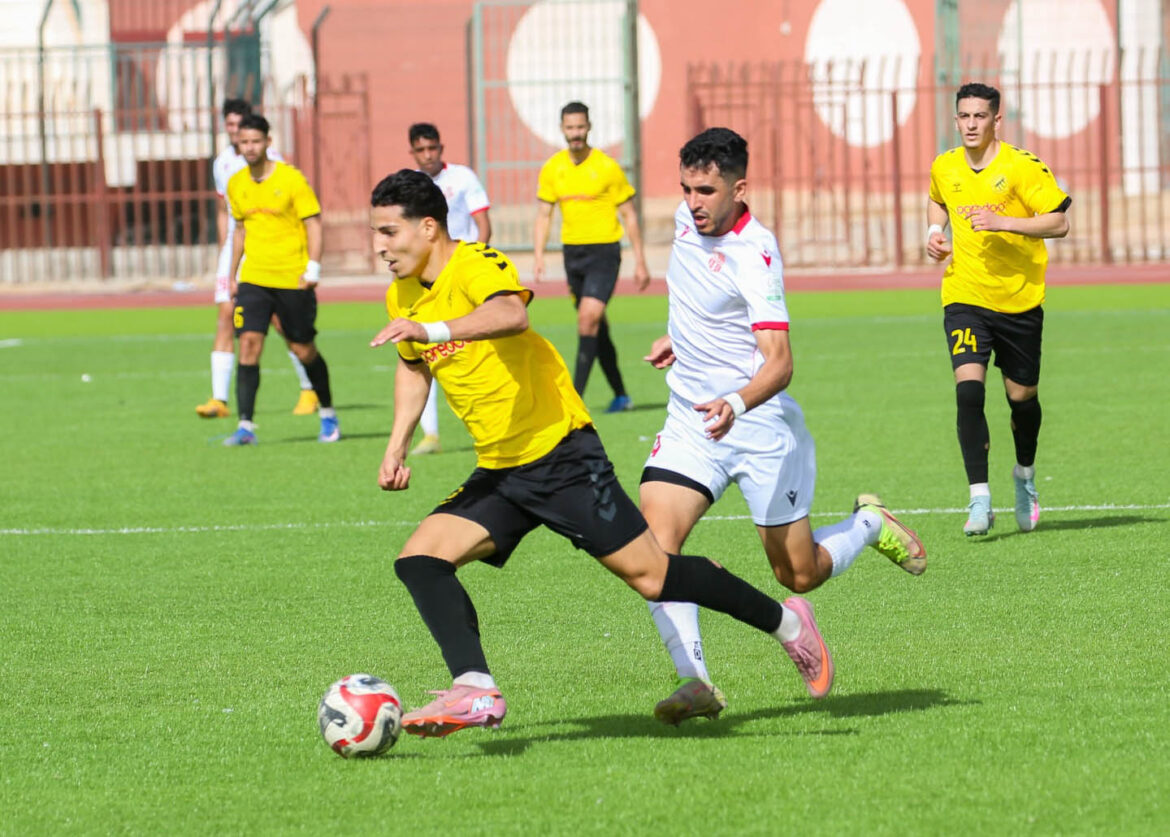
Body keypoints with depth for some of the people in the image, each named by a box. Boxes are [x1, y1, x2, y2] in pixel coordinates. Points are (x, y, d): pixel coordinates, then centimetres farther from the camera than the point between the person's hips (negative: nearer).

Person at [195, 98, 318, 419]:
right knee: (225, 317, -6)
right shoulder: (222, 163, 12)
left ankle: (309, 391, 10)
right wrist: (224, 251, 16)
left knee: (282, 320, -5)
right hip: (234, 246, 5)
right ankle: (219, 399, -8)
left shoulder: (268, 159, -6)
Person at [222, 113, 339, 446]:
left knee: (303, 350, 5)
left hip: (293, 278, -3)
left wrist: (313, 267, -17)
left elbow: (313, 224, -7)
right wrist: (232, 275, 18)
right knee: (249, 343, -12)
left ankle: (328, 415, 28)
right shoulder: (236, 184, 7)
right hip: (253, 279, 3)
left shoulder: (291, 179, -8)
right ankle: (245, 426, -15)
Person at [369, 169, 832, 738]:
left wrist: (431, 329, -51)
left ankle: (786, 623, 14)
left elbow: (510, 315, -40)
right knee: (418, 559, -11)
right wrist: (397, 446, 17)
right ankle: (475, 690, -21)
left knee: (648, 574, -5)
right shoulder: (401, 299, 8)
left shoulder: (476, 266, -17)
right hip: (497, 473, 8)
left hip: (561, 455, -8)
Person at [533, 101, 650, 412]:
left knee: (588, 319, -18)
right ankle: (620, 395, 23)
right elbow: (544, 215, 10)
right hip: (572, 250, 5)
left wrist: (640, 261, -2)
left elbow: (629, 215, -1)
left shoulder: (607, 167, -7)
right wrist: (539, 255, -4)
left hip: (604, 250, -5)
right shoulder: (552, 169, 4)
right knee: (597, 326, 11)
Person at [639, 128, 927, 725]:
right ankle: (694, 680, -20)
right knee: (652, 546, -19)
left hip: (759, 423, -6)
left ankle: (869, 524, 36)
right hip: (690, 420, 6)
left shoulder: (753, 255, -22)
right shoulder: (689, 217, 1)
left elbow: (779, 362, -30)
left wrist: (737, 403, -48)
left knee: (800, 576, 6)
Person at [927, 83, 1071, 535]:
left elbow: (1059, 223, -13)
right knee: (968, 390, -18)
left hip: (1019, 299, -2)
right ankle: (980, 500, -19)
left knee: (1022, 396, 10)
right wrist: (935, 232, 8)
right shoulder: (945, 168, 4)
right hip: (965, 298, 2)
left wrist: (1002, 222, -23)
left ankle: (1025, 474, 41)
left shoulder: (1022, 167, -11)